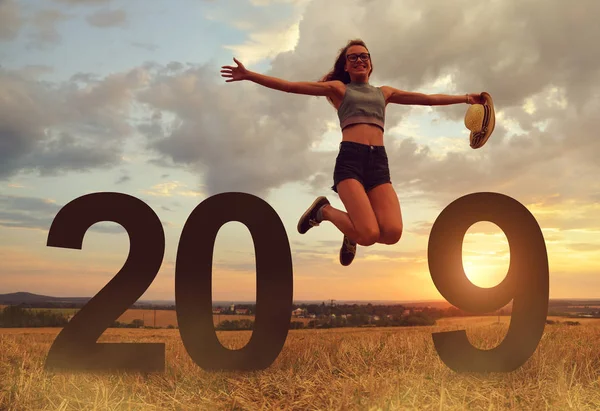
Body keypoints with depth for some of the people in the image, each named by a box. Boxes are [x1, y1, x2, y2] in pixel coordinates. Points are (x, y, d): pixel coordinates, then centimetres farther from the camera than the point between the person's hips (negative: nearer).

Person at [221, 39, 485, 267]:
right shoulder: (339, 88, 16)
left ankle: (353, 233, 15)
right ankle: (324, 211, 8)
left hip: (379, 162, 4)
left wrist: (466, 98, 30)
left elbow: (428, 99, 31)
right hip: (350, 159, -4)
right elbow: (290, 86, 9)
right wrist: (249, 75, 1)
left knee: (392, 233, -20)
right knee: (369, 235, -23)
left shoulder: (384, 93, 27)